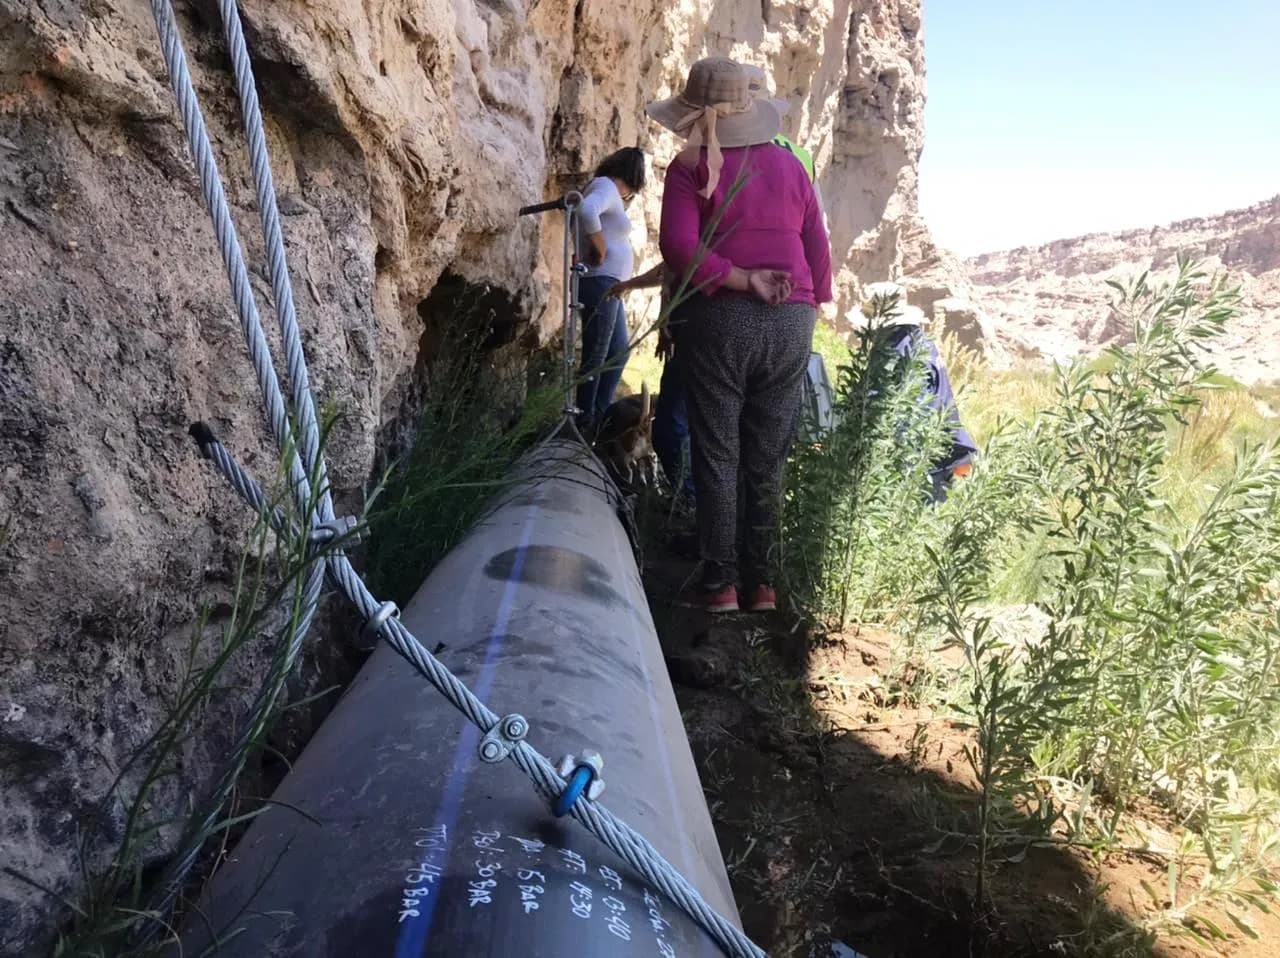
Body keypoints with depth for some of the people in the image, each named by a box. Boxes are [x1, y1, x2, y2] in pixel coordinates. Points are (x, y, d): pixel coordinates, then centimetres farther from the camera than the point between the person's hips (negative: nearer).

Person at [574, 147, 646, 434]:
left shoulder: (608, 190, 20)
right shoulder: (606, 186, -10)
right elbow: (587, 211, -31)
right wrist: (600, 249, -19)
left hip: (608, 285, 11)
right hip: (599, 283, -11)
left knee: (619, 350, 17)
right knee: (596, 356, -6)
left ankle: (600, 415, 22)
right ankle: (585, 421, 1)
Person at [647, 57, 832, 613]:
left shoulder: (691, 169, 0)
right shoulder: (788, 166, 13)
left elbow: (678, 247, -14)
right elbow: (819, 250, 13)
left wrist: (743, 280, -10)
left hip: (719, 321, -4)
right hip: (790, 324, 4)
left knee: (716, 454, 4)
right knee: (767, 461, 9)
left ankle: (719, 581, 6)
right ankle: (762, 581, 15)